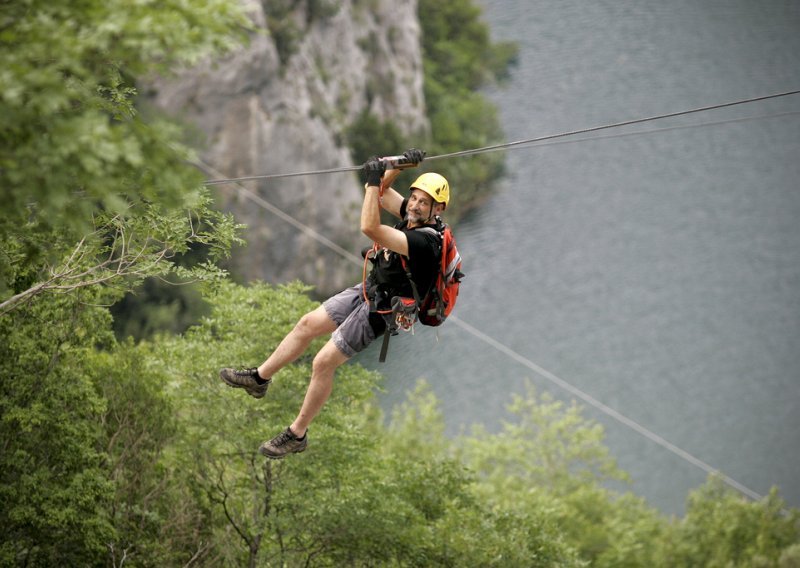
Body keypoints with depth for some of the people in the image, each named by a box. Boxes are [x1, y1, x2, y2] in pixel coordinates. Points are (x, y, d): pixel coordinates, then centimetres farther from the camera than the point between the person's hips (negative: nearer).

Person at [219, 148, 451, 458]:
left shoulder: (425, 242, -34)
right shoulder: (414, 219, -6)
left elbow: (370, 228, -41)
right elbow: (381, 192, 7)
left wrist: (374, 179, -36)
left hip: (379, 311, -9)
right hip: (366, 291, 9)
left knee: (323, 363, -7)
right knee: (307, 324, 15)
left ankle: (296, 435, 8)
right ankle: (258, 377, 33)